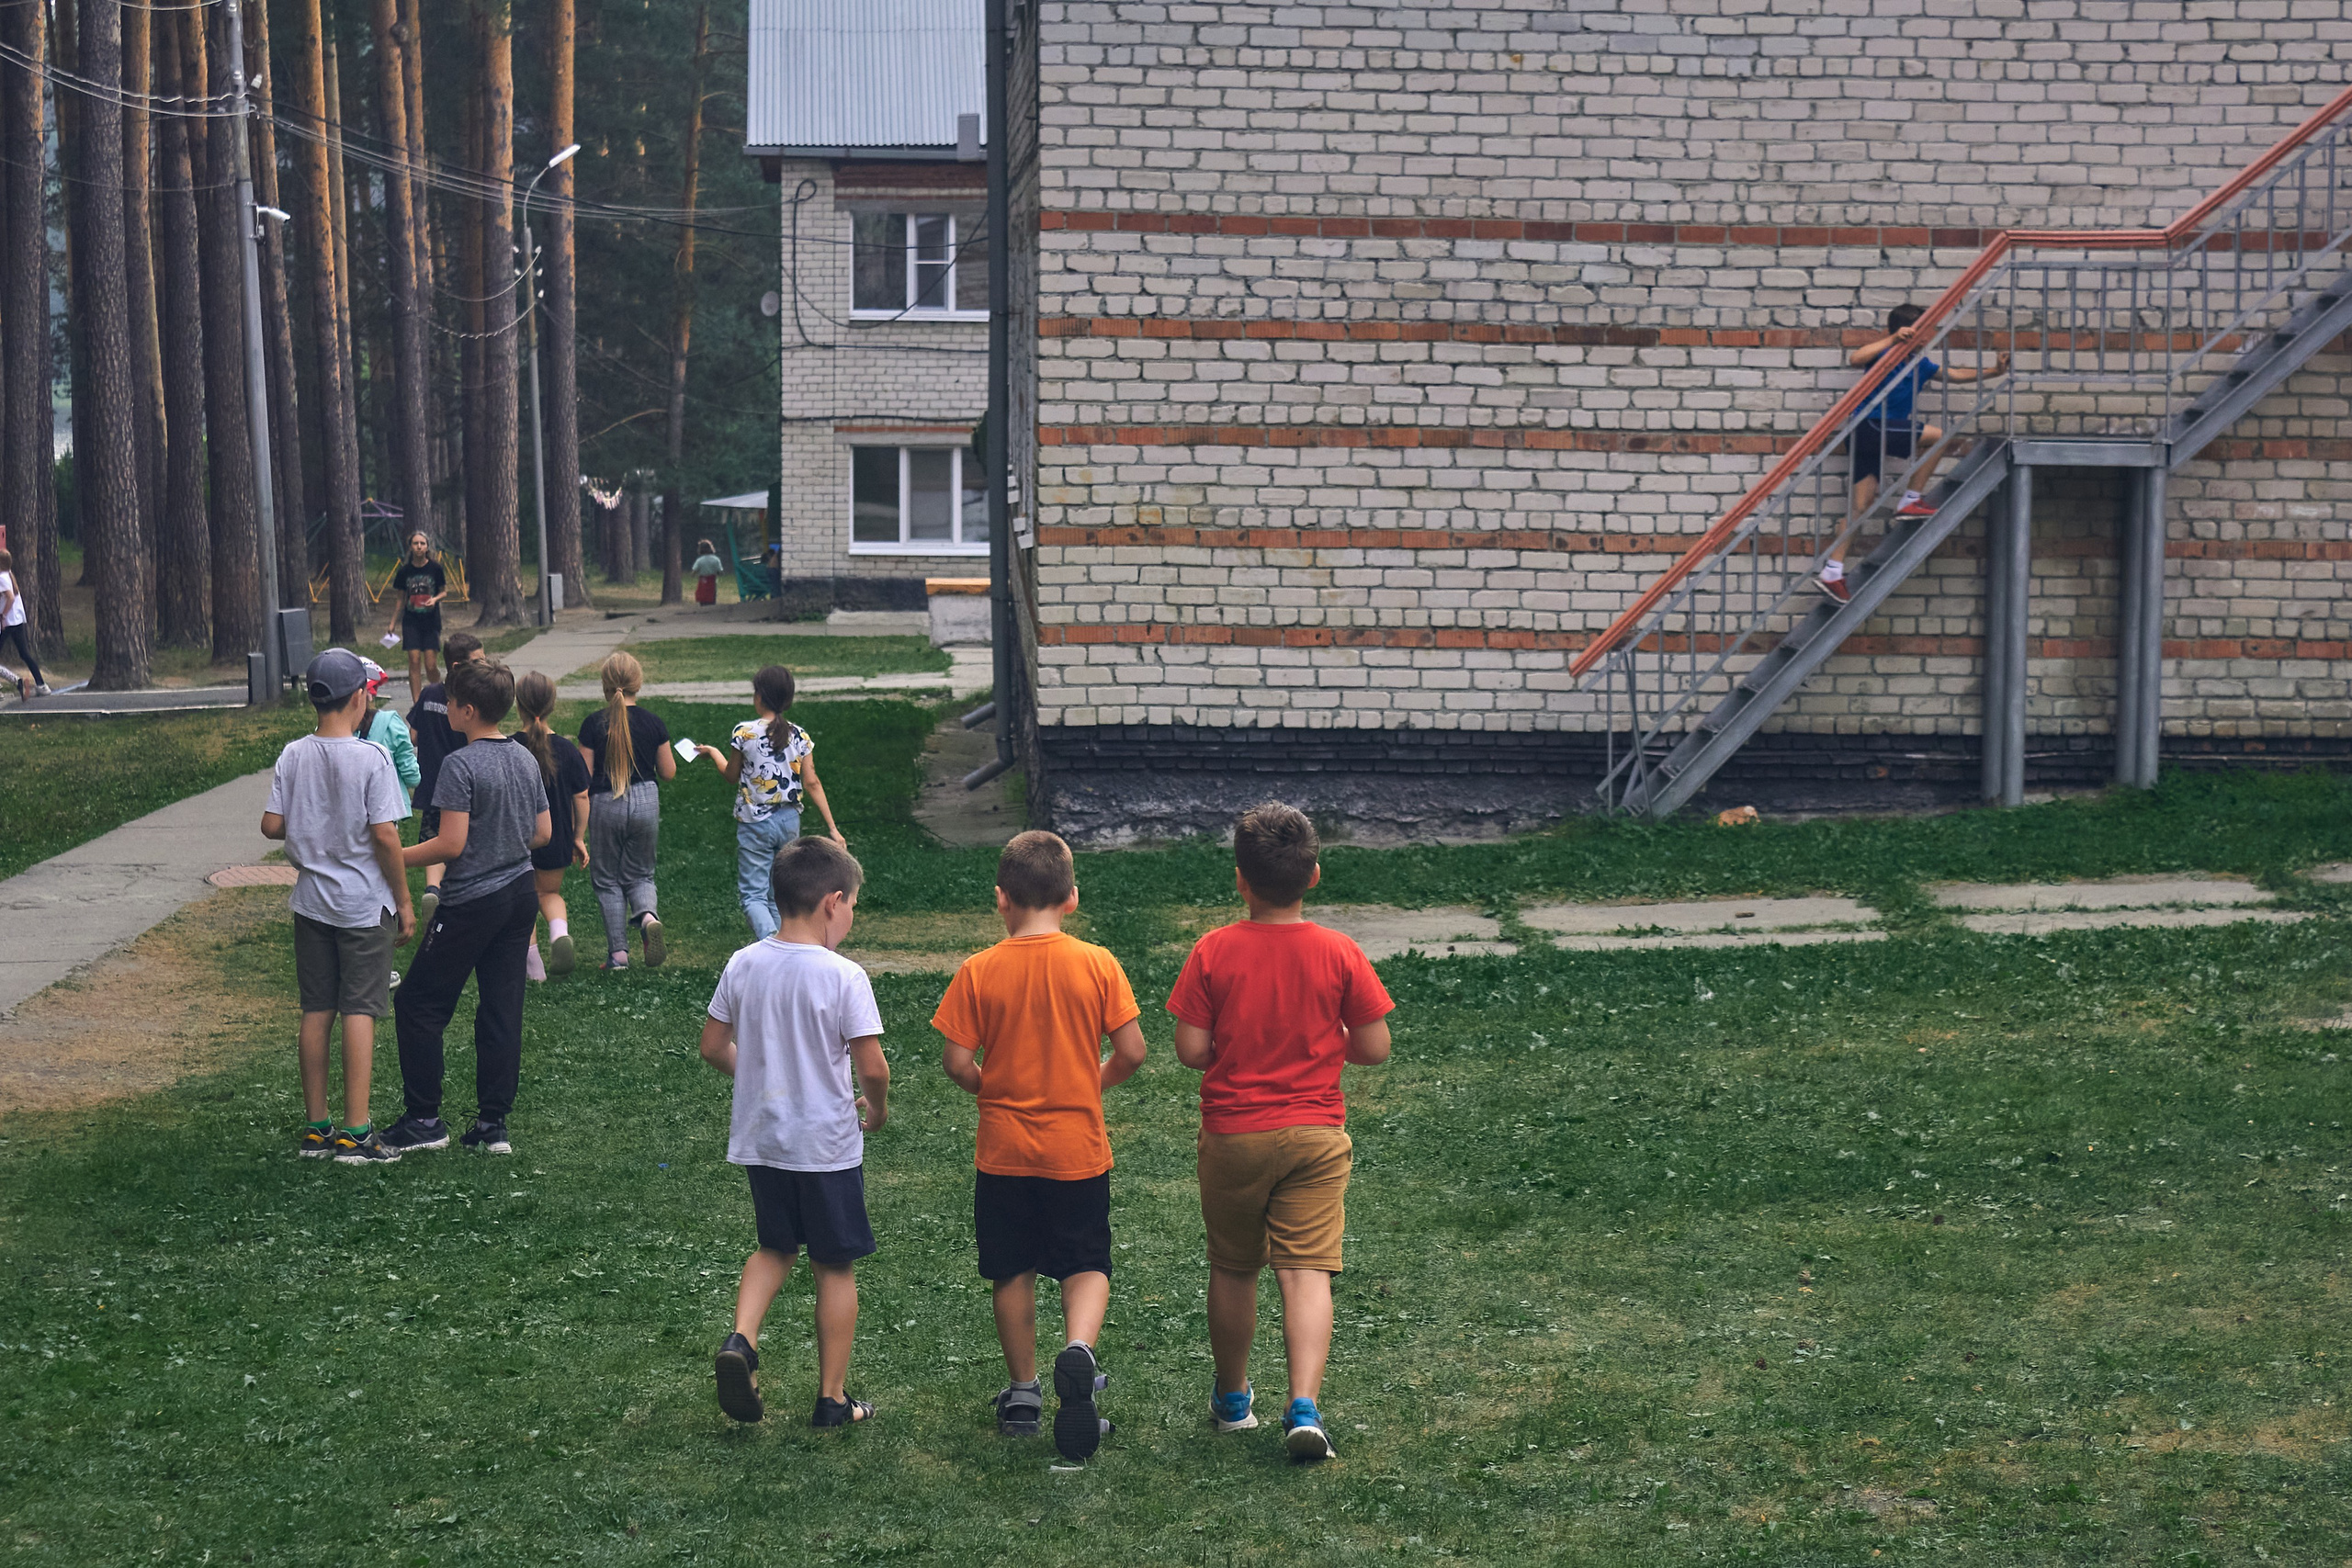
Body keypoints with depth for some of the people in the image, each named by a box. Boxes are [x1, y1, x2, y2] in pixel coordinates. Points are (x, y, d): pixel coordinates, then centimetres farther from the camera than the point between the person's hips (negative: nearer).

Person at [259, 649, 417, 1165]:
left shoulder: (293, 756, 0)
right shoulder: (372, 758, -14)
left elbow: (271, 826, 0)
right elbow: (385, 836, -15)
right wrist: (404, 902, -7)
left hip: (311, 901, 5)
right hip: (364, 904, -5)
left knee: (316, 1012, 11)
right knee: (359, 1011, -1)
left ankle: (316, 1127, 17)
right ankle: (354, 1132, -1)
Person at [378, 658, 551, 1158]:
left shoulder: (462, 764, -16)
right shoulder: (526, 758, 7)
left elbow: (451, 844, -19)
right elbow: (543, 833, 12)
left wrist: (391, 858, -9)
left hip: (472, 902, -7)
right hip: (521, 895, 7)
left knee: (418, 1005, 5)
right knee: (501, 1009, 9)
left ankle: (424, 1120, 7)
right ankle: (493, 1124, 10)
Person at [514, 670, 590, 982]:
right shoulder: (567, 750, -8)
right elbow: (581, 797, -2)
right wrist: (579, 838, 9)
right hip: (556, 838, 2)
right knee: (550, 892, 22)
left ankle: (533, 965, 14)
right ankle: (560, 930, -8)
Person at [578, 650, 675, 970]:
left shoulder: (592, 724, -8)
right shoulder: (653, 724, -4)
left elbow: (584, 776, -6)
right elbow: (668, 773, 3)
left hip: (605, 805, -2)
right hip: (645, 802, 2)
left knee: (606, 880, 11)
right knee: (639, 874, 16)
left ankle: (618, 952, 8)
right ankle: (648, 916, -16)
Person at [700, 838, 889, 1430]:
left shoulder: (743, 965, -2)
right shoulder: (843, 976, -18)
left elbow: (714, 1047, 6)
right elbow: (872, 1068, -18)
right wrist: (877, 1109, 2)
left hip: (759, 1138, 5)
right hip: (827, 1145, -5)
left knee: (776, 1246, 24)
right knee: (836, 1266, 10)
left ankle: (741, 1339, 0)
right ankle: (832, 1398, 16)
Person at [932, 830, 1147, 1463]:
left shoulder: (980, 971, -9)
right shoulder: (1097, 964, -8)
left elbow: (957, 1061, -10)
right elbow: (1131, 1051, -8)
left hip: (1005, 1150, 0)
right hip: (1079, 1148, 0)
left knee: (1013, 1272, 15)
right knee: (1085, 1263, 12)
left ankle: (1023, 1392, 22)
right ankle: (1078, 1349, -16)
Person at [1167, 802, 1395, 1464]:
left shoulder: (1214, 951, -9)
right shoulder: (1339, 953, -7)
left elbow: (1190, 1050, -9)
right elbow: (1375, 1048, -4)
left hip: (1233, 1133, 0)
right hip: (1316, 1134, 0)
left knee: (1233, 1269, 16)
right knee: (1307, 1270, -2)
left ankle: (1232, 1397, 31)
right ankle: (1305, 1407, -18)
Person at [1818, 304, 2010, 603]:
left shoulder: (1919, 363, 17)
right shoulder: (1884, 351, -8)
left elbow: (1955, 376, 25)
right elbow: (1855, 358, -28)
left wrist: (1993, 372, 18)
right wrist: (1894, 339, -32)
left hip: (1883, 434, 8)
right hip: (1871, 427, -8)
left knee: (1862, 503, 3)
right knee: (1939, 435, -9)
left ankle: (1832, 573, 1)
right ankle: (1910, 500, -1)